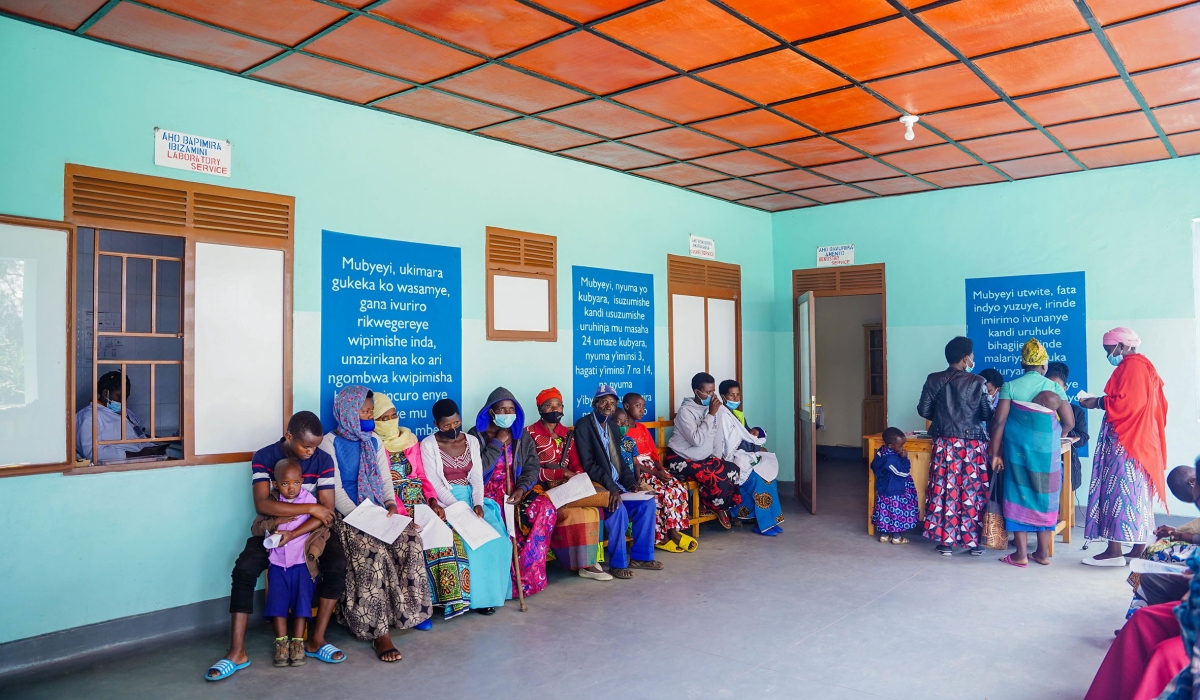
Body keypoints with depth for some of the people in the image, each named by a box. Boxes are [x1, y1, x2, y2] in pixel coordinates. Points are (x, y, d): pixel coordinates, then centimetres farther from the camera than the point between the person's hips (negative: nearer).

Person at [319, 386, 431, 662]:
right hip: (346, 516, -5)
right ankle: (379, 631, -25)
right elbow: (335, 490, -10)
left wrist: (390, 504, -7)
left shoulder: (374, 442, 16)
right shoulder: (330, 443, -2)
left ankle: (409, 608, -14)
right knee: (374, 552, -31)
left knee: (410, 540, -24)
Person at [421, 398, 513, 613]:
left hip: (470, 499, 4)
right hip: (445, 503, -4)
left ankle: (494, 590, -7)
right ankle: (478, 596, -14)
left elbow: (477, 478, 4)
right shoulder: (429, 445, -5)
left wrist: (478, 503, -14)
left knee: (497, 535, -20)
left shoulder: (472, 441, 9)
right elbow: (434, 483, -10)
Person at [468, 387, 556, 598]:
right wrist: (498, 443, -12)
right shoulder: (476, 435, -1)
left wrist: (522, 488, -17)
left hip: (515, 492, 4)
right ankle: (516, 577, -14)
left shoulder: (521, 436, 11)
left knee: (545, 507, -25)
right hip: (487, 493, -4)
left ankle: (528, 573, -16)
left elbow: (532, 467, 2)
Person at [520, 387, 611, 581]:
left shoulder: (568, 434, 15)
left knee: (592, 510, -22)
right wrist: (562, 473, -15)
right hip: (543, 489, -5)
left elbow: (577, 466, 10)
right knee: (574, 513, -29)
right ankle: (584, 563, -16)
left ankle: (589, 560, -16)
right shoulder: (530, 433, -1)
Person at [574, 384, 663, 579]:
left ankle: (640, 556, 3)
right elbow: (588, 465, -18)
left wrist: (630, 481, -2)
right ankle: (618, 563, -15)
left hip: (616, 484, 8)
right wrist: (611, 488, -27)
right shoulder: (583, 425, -10)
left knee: (647, 501, -8)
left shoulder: (612, 425, 15)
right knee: (618, 508, -31)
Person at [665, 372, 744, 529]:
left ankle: (722, 507, 6)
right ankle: (716, 507, 4)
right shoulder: (686, 411, -18)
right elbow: (697, 440, -29)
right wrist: (711, 414, -27)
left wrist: (715, 456, 5)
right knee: (716, 479, -28)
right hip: (681, 460, -8)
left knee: (734, 471, -12)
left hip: (704, 458, 8)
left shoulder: (712, 407, 5)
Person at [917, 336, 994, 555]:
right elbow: (987, 415, -4)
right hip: (973, 445, -1)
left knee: (945, 490, 6)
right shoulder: (978, 382, -7)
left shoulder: (934, 380, -2)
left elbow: (923, 410, 1)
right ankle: (974, 541, 14)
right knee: (972, 491, 7)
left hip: (945, 444, 2)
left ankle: (946, 542, 9)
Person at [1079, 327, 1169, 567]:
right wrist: (1103, 402, 12)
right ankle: (1138, 550, 12)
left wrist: (1098, 402, -11)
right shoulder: (1140, 365, 19)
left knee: (1119, 490, -10)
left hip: (1125, 441, -11)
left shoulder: (1132, 366, -12)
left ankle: (1114, 551, -9)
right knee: (1135, 493, 10)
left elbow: (1128, 402, -21)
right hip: (1134, 439, 11)